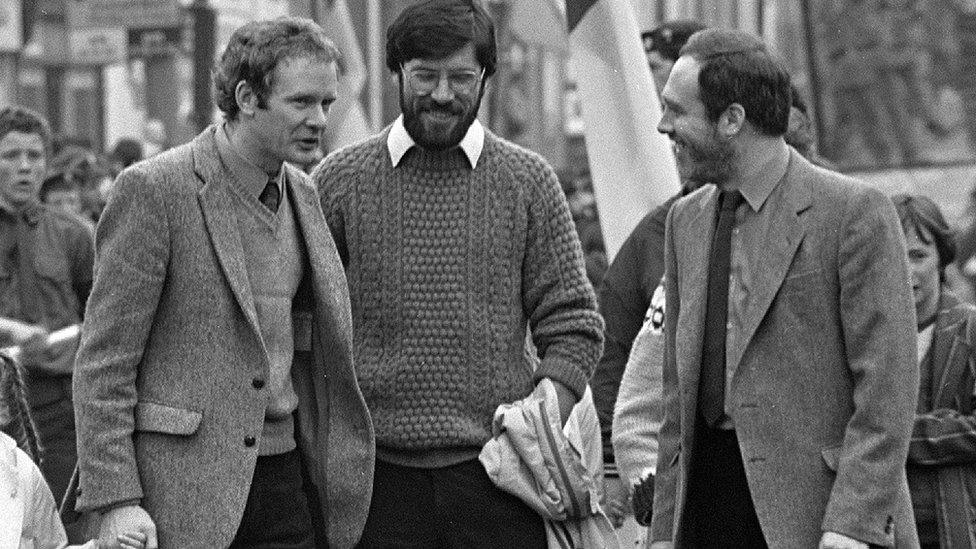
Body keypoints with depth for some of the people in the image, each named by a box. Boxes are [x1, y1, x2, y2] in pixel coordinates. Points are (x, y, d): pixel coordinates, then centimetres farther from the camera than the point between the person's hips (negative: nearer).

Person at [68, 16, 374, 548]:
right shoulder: (154, 190, -9)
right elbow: (103, 361, -10)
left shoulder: (303, 195, 12)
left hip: (290, 482, 6)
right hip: (188, 493, -6)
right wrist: (115, 501, -17)